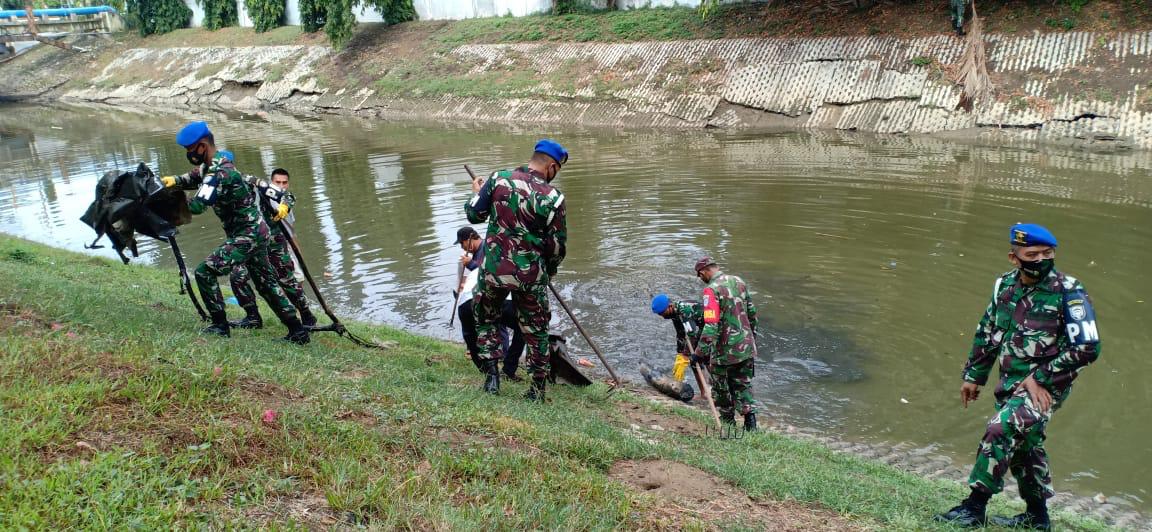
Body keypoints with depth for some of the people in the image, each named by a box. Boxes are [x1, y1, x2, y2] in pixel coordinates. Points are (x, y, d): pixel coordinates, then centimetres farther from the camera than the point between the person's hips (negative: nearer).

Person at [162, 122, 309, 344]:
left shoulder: (220, 173, -22)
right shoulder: (216, 163, 8)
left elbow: (197, 206, -28)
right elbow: (195, 177, 24)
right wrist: (175, 180, 3)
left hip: (246, 237, -10)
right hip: (257, 232, 10)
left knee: (205, 272, -7)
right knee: (266, 283, 15)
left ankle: (220, 325, 3)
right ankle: (298, 331, 19)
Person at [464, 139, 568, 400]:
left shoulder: (498, 178, -5)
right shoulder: (553, 197, -9)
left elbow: (474, 214, 2)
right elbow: (558, 246, -3)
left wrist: (476, 192, 23)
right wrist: (549, 270, 17)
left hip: (493, 268, 1)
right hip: (530, 275, -1)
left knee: (486, 319, 24)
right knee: (536, 331, 16)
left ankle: (491, 374, 16)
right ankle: (537, 390, 23)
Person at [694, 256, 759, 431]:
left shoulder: (712, 290, -19)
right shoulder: (739, 282, 4)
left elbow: (711, 326, -26)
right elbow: (752, 313, 13)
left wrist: (701, 352, -23)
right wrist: (752, 336, 26)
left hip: (724, 349, -6)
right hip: (746, 347, 6)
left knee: (721, 387, 15)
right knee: (743, 384, 18)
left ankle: (728, 420, 28)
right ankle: (750, 418, 6)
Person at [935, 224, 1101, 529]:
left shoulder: (1068, 293, -15)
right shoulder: (1005, 285, 3)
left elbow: (1087, 348, -15)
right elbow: (987, 333, 13)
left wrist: (1040, 378, -16)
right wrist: (973, 376, 14)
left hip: (1045, 386, -7)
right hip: (1010, 382, 7)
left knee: (1001, 431, -19)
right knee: (1022, 445, 17)